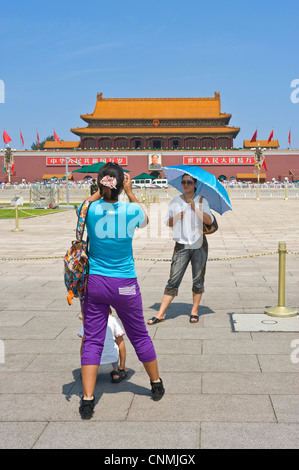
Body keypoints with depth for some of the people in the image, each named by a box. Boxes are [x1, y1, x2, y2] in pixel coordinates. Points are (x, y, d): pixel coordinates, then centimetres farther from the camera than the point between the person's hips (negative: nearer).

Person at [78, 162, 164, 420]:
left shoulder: (91, 210, -12)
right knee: (139, 336, 17)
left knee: (92, 341, 8)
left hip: (95, 283, 0)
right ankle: (157, 385, 35)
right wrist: (130, 192, 15)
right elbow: (145, 220, 13)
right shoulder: (131, 210, -13)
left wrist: (101, 189, 17)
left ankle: (88, 400, 3)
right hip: (125, 285, 0)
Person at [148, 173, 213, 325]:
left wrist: (195, 208, -19)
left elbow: (209, 220, -10)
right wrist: (176, 217, -11)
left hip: (199, 244, 0)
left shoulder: (201, 201, 3)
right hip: (181, 245, 0)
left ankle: (194, 311, 21)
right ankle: (161, 314, -1)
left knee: (198, 280, 6)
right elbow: (167, 221, 10)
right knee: (173, 280, -4)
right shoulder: (176, 201, 9)